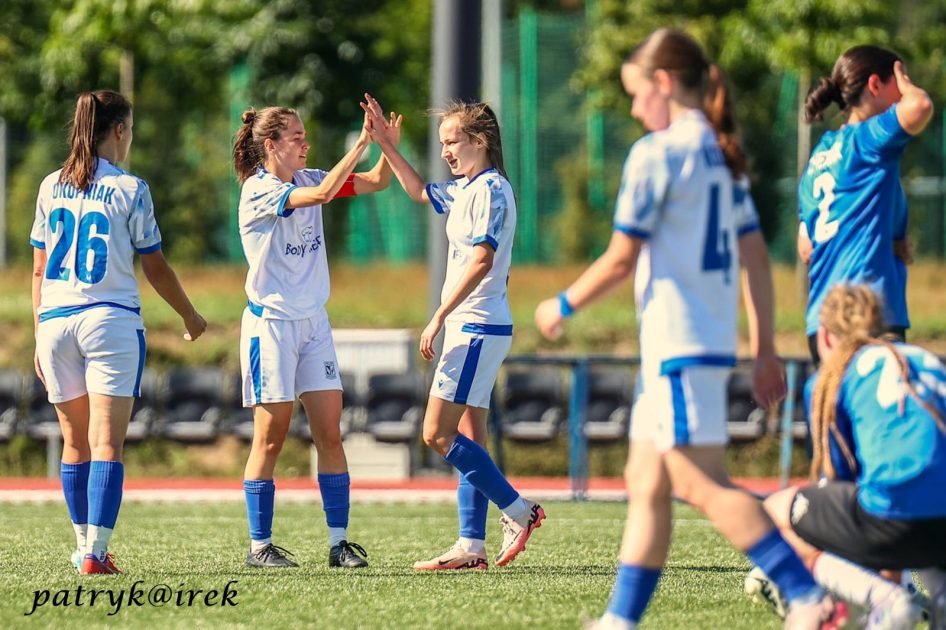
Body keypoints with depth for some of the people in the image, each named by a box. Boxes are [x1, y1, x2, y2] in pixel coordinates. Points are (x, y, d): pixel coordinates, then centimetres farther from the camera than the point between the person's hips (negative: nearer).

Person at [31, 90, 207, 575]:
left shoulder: (51, 187, 9)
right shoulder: (129, 189, -2)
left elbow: (39, 270, 10)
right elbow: (156, 269, 3)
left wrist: (40, 335, 16)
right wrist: (190, 317, 17)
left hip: (55, 321, 4)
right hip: (111, 321, -4)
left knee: (75, 441, 14)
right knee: (106, 443, -6)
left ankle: (84, 548, 19)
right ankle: (96, 553, -15)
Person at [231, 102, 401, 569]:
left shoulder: (305, 179, 8)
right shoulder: (259, 191, -13)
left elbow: (376, 182, 10)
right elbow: (323, 194, -28)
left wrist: (390, 145, -9)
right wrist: (363, 142, -27)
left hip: (313, 322, 6)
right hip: (270, 324, -6)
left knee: (330, 434, 1)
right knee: (270, 438, -3)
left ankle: (339, 543, 4)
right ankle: (259, 546, 4)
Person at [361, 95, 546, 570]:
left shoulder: (491, 189, -13)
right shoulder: (465, 189, 16)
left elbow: (481, 260, -23)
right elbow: (419, 191, 36)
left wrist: (439, 317, -24)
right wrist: (385, 144, 30)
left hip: (478, 327, -10)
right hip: (469, 328, 10)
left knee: (437, 434, -12)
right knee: (468, 437, 8)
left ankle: (518, 511, -8)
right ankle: (471, 546, 8)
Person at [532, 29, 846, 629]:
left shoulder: (657, 152, -11)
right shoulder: (723, 156, 15)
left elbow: (621, 260, -11)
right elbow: (756, 257, 14)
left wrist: (562, 306, 4)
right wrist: (765, 349, 17)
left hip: (679, 347, -9)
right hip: (714, 341, 9)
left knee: (704, 485, -11)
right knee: (646, 486, 11)